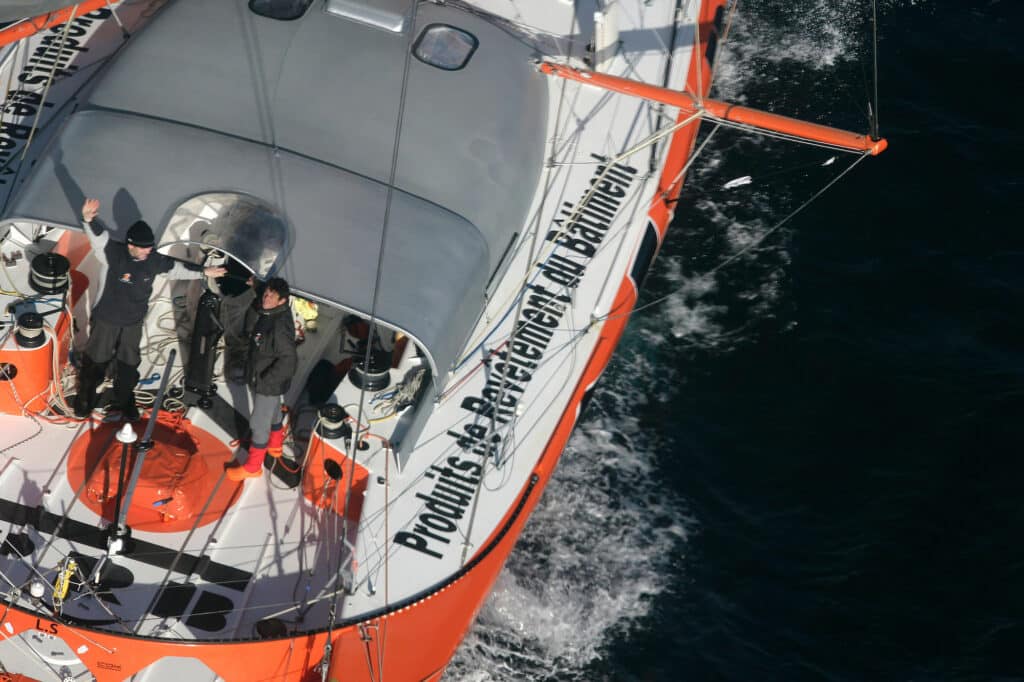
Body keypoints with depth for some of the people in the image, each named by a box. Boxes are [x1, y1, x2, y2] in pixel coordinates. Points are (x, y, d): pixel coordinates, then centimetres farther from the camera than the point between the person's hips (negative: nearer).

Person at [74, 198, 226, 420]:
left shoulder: (154, 260, -12)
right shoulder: (112, 253, -26)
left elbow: (177, 268, 5)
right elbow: (99, 236, -45)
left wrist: (203, 271, 7)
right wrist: (89, 220, -66)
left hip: (133, 322, 4)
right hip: (105, 320, -4)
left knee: (129, 363, 18)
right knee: (95, 360, 14)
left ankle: (124, 400, 40)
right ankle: (85, 398, 36)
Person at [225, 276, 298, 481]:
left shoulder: (280, 325, -34)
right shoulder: (258, 308, -9)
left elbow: (289, 360, -33)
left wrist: (266, 380, -27)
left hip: (270, 383, -8)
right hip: (256, 375, 8)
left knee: (259, 423, 6)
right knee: (272, 412, 30)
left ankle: (253, 466, 24)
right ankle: (275, 446, 54)